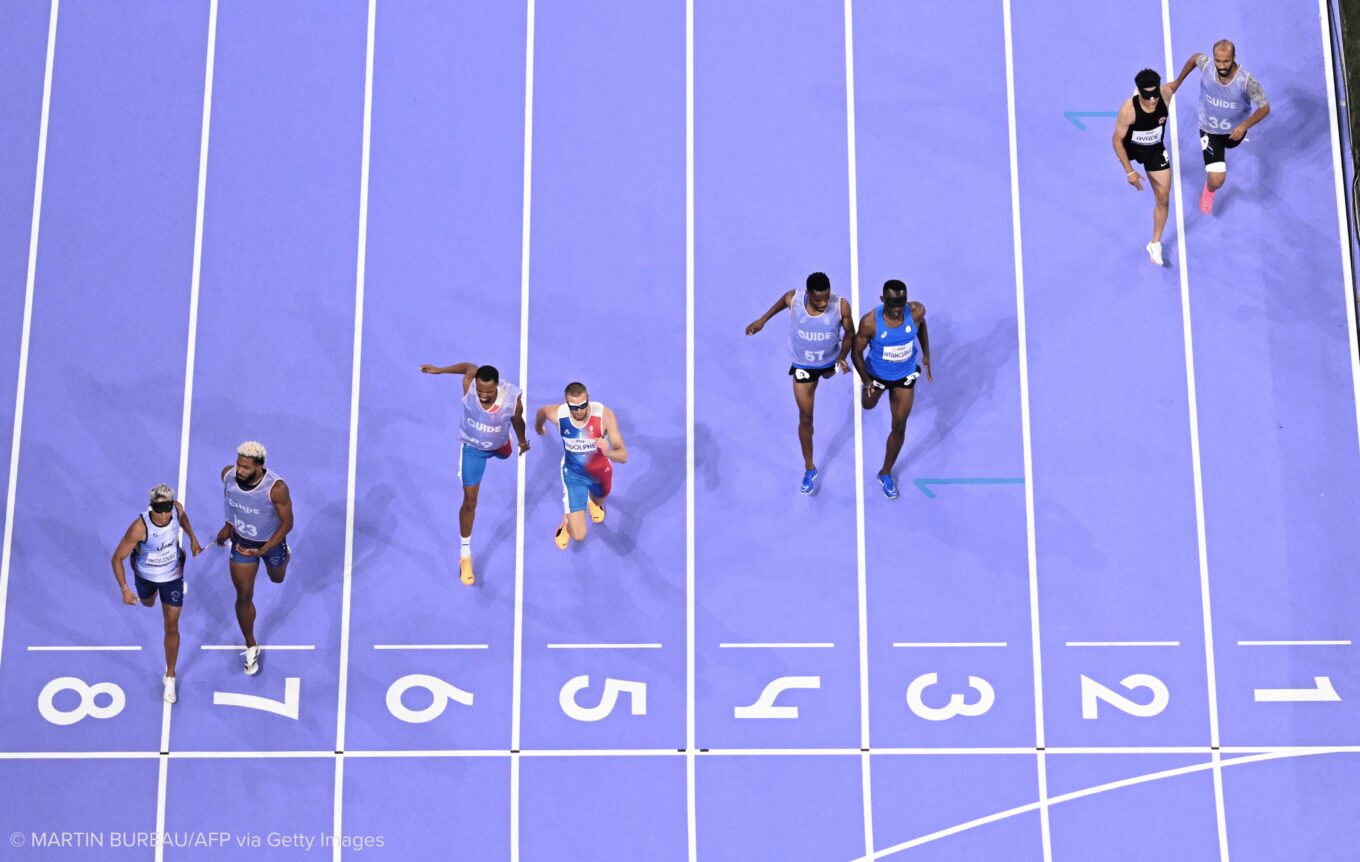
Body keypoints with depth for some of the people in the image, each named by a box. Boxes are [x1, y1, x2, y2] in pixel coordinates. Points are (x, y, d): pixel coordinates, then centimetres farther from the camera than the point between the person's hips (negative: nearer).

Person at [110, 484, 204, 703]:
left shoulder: (177, 509, -28)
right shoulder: (140, 528, -40)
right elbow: (117, 558, -28)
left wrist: (193, 539, 2)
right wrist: (125, 590, -32)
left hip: (172, 576, 1)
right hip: (145, 575, -1)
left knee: (171, 626, 4)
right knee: (148, 604, 34)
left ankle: (169, 677, 22)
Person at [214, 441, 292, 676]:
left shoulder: (276, 488, -38)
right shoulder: (228, 475, -24)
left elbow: (287, 522, -24)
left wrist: (262, 551, -28)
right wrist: (229, 524, 8)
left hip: (271, 542, -2)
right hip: (242, 541, 2)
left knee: (277, 579, 30)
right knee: (244, 598, 9)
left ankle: (284, 556, 68)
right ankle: (251, 647, 31)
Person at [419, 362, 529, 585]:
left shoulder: (513, 398, -38)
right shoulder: (469, 386, -39)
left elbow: (517, 421, -15)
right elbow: (470, 367, -14)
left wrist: (522, 441, 5)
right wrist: (440, 370, 0)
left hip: (498, 443, 2)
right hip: (472, 446, -2)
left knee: (505, 454, 41)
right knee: (470, 501, -2)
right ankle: (465, 554, 15)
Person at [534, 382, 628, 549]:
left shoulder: (605, 415, -33)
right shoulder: (557, 413, -29)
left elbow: (623, 456, -30)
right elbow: (541, 412, -1)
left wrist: (608, 452, -54)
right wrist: (538, 427, 21)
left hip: (600, 472, 1)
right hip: (573, 474, -1)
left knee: (598, 502, 34)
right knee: (578, 536, -7)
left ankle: (593, 503, 75)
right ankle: (567, 521, 30)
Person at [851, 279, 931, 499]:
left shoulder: (917, 312, -27)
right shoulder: (870, 322, -35)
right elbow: (856, 352, -21)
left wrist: (926, 354, 4)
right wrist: (866, 380, -34)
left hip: (905, 376, 1)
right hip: (877, 374, -1)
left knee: (899, 428, 5)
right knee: (868, 405, 31)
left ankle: (886, 473, 27)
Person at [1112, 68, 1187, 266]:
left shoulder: (1166, 93, -31)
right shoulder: (1128, 110, -41)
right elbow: (1117, 141, -28)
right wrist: (1129, 172, -28)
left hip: (1156, 151, 2)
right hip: (1131, 147, -2)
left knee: (1163, 198, 2)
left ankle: (1155, 244, 18)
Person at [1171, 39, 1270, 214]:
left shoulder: (1247, 81, -35)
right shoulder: (1206, 66, -30)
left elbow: (1265, 108, -26)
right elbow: (1194, 58, -5)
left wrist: (1245, 125, -42)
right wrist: (1178, 81, 7)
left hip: (1235, 129, 1)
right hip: (1209, 130, -1)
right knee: (1217, 180, -10)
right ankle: (1209, 190, 29)